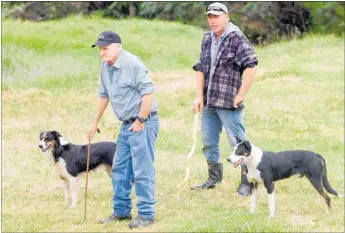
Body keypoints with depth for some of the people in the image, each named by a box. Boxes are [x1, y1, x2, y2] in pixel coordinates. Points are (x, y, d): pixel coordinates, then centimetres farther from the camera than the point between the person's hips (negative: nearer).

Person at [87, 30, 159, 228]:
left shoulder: (132, 64, -19)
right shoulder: (106, 67, 9)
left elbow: (148, 93, -21)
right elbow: (103, 96, 21)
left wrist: (140, 121, -17)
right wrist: (95, 123, 23)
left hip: (143, 123, -9)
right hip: (127, 124, 9)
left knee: (143, 169, -7)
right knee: (119, 169, 13)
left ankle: (146, 214, -1)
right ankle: (122, 211, 24)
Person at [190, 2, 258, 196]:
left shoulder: (237, 39, -11)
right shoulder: (207, 40, 11)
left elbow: (251, 67, -16)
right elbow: (201, 69, 14)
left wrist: (240, 95, -15)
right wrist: (199, 96, 6)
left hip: (229, 103, -7)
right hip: (209, 103, 7)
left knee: (238, 143, -4)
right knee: (208, 142, 15)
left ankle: (247, 182, 2)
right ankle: (214, 178, 29)